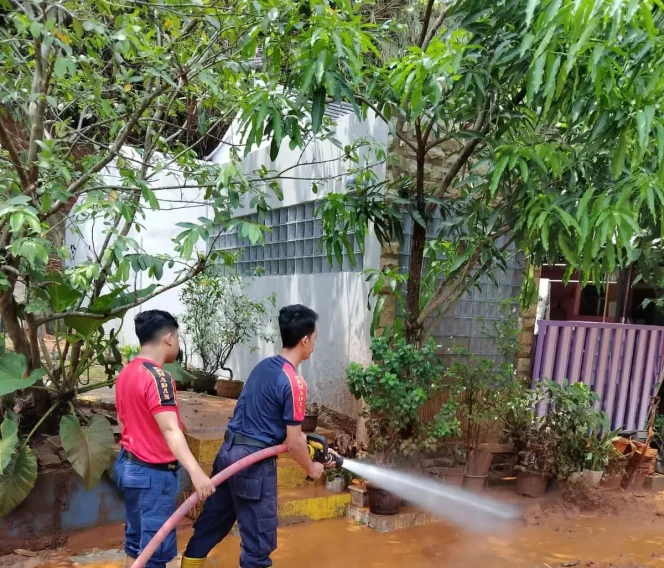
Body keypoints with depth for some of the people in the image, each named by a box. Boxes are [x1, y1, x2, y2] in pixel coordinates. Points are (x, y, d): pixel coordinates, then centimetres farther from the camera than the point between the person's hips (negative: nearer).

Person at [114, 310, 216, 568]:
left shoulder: (127, 372, 6)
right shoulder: (157, 377, -22)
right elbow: (171, 431, -33)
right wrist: (195, 472, -42)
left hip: (129, 464, 9)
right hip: (153, 472, -9)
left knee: (137, 540, 19)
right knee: (156, 547, 2)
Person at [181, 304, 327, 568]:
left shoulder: (263, 366, 8)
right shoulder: (294, 382, -17)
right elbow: (293, 443, -14)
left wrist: (298, 435, 22)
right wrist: (311, 468, 4)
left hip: (229, 450, 8)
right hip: (254, 460, -8)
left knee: (212, 520, 22)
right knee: (259, 538, 6)